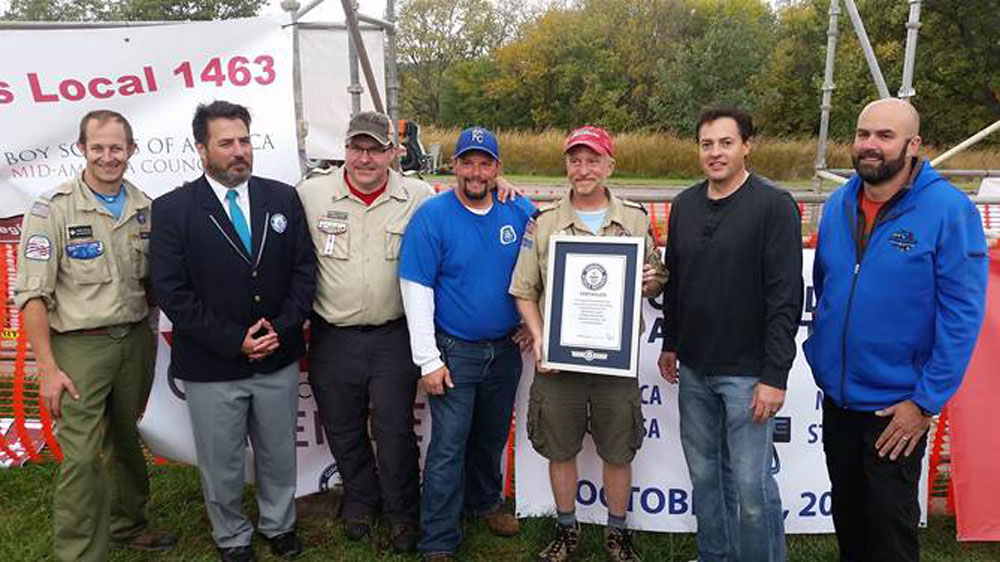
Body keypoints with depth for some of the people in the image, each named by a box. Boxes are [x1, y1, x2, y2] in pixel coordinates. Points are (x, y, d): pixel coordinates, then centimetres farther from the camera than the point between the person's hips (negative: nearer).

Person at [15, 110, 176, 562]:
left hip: (136, 340, 5)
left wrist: (148, 342, 8)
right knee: (82, 457, -5)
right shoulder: (53, 209, -9)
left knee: (125, 441, 17)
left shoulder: (144, 208, 5)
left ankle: (127, 525, 36)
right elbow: (31, 294, -10)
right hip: (80, 346, -4)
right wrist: (47, 368, -14)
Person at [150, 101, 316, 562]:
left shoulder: (283, 198, 2)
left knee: (278, 454, 18)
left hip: (279, 358, 3)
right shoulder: (172, 210, -7)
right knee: (221, 464, 14)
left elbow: (303, 270, 2)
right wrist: (235, 340, -16)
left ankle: (279, 525, 41)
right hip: (212, 367, -2)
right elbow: (171, 292, -11)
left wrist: (282, 329, -11)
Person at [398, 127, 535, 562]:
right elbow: (416, 290, -13)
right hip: (454, 351, -4)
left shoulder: (521, 212, -2)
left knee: (492, 437, 20)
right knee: (448, 448, 0)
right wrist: (428, 360, -15)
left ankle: (486, 501, 44)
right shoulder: (432, 215, -12)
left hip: (505, 348, 4)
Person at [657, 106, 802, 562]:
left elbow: (786, 297, -15)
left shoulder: (774, 205, -10)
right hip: (693, 369, 6)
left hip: (747, 372, -6)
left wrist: (775, 375, -17)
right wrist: (670, 344, 17)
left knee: (750, 483, 0)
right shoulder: (685, 204, 8)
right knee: (704, 475, 16)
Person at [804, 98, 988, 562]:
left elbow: (962, 314, -16)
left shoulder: (949, 210, -16)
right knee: (845, 512, 21)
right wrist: (821, 349, 9)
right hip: (836, 395, 5)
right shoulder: (838, 205, 1)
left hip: (898, 406, -5)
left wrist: (927, 402, -16)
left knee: (890, 522, 10)